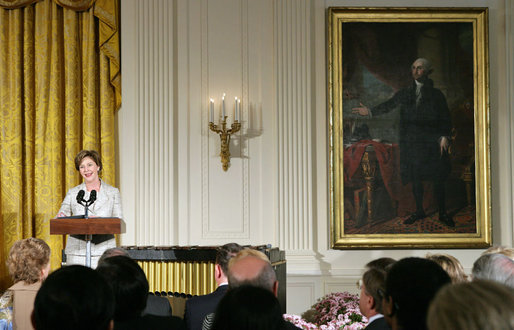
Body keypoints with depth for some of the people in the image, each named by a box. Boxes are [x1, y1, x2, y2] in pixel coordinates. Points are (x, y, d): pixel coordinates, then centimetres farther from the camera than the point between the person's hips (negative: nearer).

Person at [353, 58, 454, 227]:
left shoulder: (436, 94, 5)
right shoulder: (405, 93, 12)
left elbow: (445, 118, 4)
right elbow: (388, 105, 8)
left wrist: (444, 137, -8)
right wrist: (370, 111, -5)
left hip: (432, 142, -2)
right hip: (412, 142, 2)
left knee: (437, 178, -1)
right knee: (415, 178, 5)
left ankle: (442, 213, 9)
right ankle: (419, 211, 17)